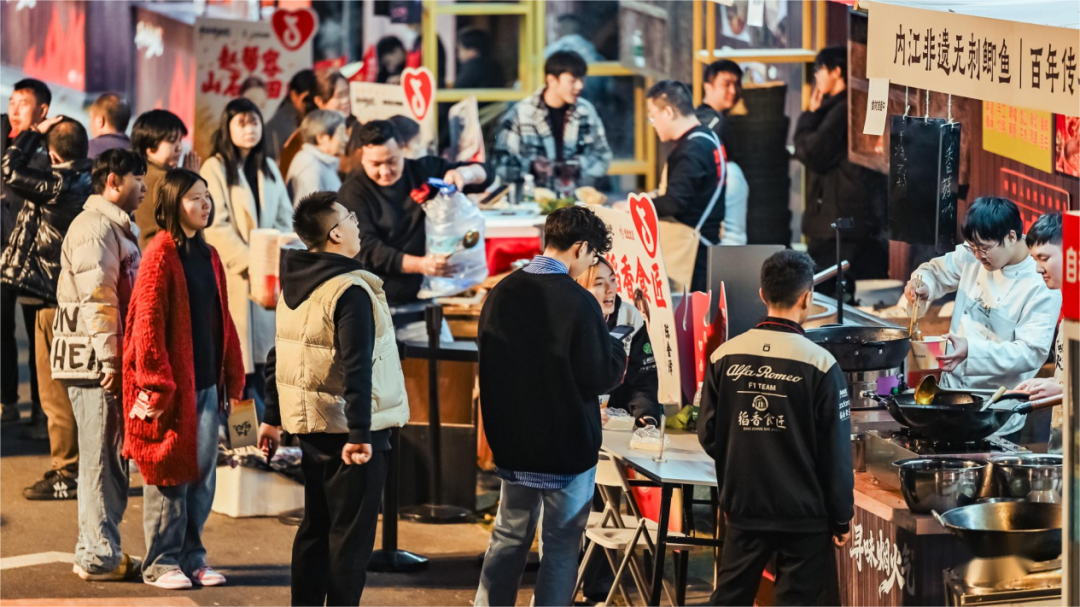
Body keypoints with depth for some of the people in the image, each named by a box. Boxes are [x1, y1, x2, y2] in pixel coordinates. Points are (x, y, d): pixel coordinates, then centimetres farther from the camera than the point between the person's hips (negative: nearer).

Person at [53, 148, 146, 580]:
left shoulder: (117, 227, 20)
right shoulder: (94, 228, -14)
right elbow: (97, 298, -20)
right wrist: (109, 360, -22)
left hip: (111, 363, 10)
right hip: (95, 363, -10)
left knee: (111, 459, 13)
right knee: (101, 457, -6)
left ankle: (98, 549, 19)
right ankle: (99, 556, -2)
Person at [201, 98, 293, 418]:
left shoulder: (269, 169, 17)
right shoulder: (214, 168, -4)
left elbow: (285, 219, 16)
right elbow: (216, 227, -11)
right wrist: (250, 262, -15)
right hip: (233, 277, -6)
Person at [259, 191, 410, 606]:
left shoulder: (294, 286, 8)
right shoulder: (351, 291, -19)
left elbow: (279, 357, 15)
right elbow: (356, 369, -25)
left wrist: (273, 418, 22)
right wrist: (359, 435, -28)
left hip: (309, 425, 8)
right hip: (349, 430, -8)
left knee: (316, 527, 16)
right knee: (351, 535, -2)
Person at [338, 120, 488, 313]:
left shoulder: (424, 171, 5)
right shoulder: (354, 193, -8)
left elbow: (482, 175, 10)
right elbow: (368, 251, -17)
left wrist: (465, 172, -15)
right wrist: (420, 264, -31)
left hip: (421, 300, 5)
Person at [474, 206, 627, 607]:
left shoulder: (502, 293, -1)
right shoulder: (578, 303, -20)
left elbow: (488, 367, 9)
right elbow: (600, 378, -15)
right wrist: (617, 350, 4)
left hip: (513, 442, 6)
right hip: (567, 445, -6)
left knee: (509, 537, 17)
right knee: (561, 547, 4)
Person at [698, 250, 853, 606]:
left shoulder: (725, 356, -3)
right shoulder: (819, 364, -13)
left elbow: (708, 434, 4)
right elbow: (836, 452, -10)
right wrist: (842, 519, 0)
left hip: (743, 507, 4)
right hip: (803, 513, -4)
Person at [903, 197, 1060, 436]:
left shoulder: (1042, 286, -19)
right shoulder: (972, 256, -1)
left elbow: (1032, 352, -23)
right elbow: (938, 271, 16)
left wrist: (972, 351, -35)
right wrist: (921, 286, -9)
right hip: (951, 388, 6)